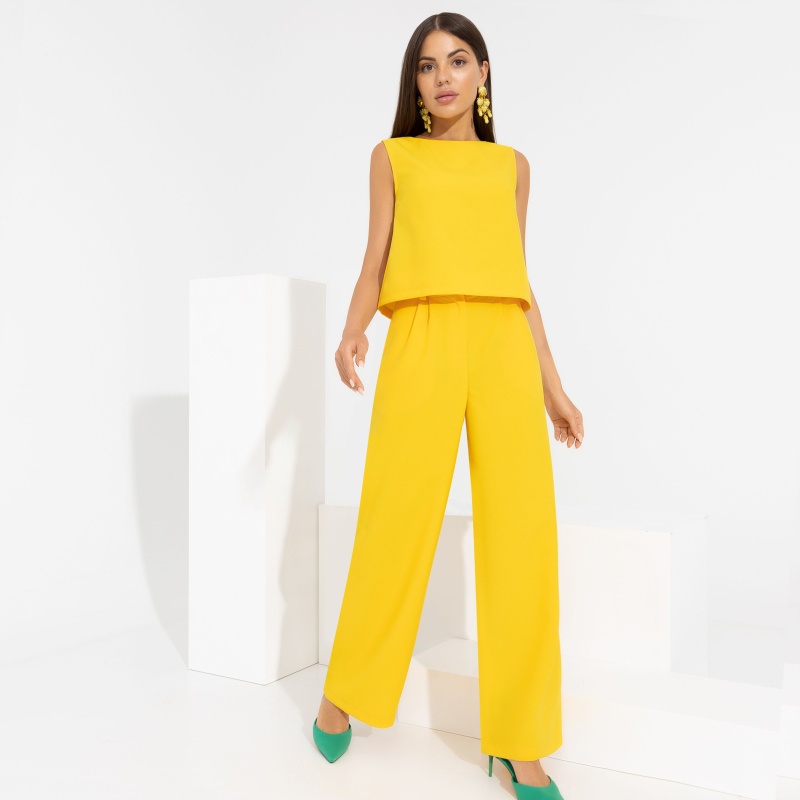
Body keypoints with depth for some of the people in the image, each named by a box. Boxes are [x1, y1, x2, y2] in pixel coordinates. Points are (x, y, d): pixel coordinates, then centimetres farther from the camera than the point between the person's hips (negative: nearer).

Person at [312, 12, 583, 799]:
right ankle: (344, 691, 19)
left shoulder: (512, 165, 21)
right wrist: (351, 333, -11)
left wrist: (552, 385, 13)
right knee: (394, 523, -5)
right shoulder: (392, 156, 17)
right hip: (421, 347, -1)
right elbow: (374, 264, 10)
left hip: (503, 350, 2)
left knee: (521, 534, -6)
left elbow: (519, 279, 18)